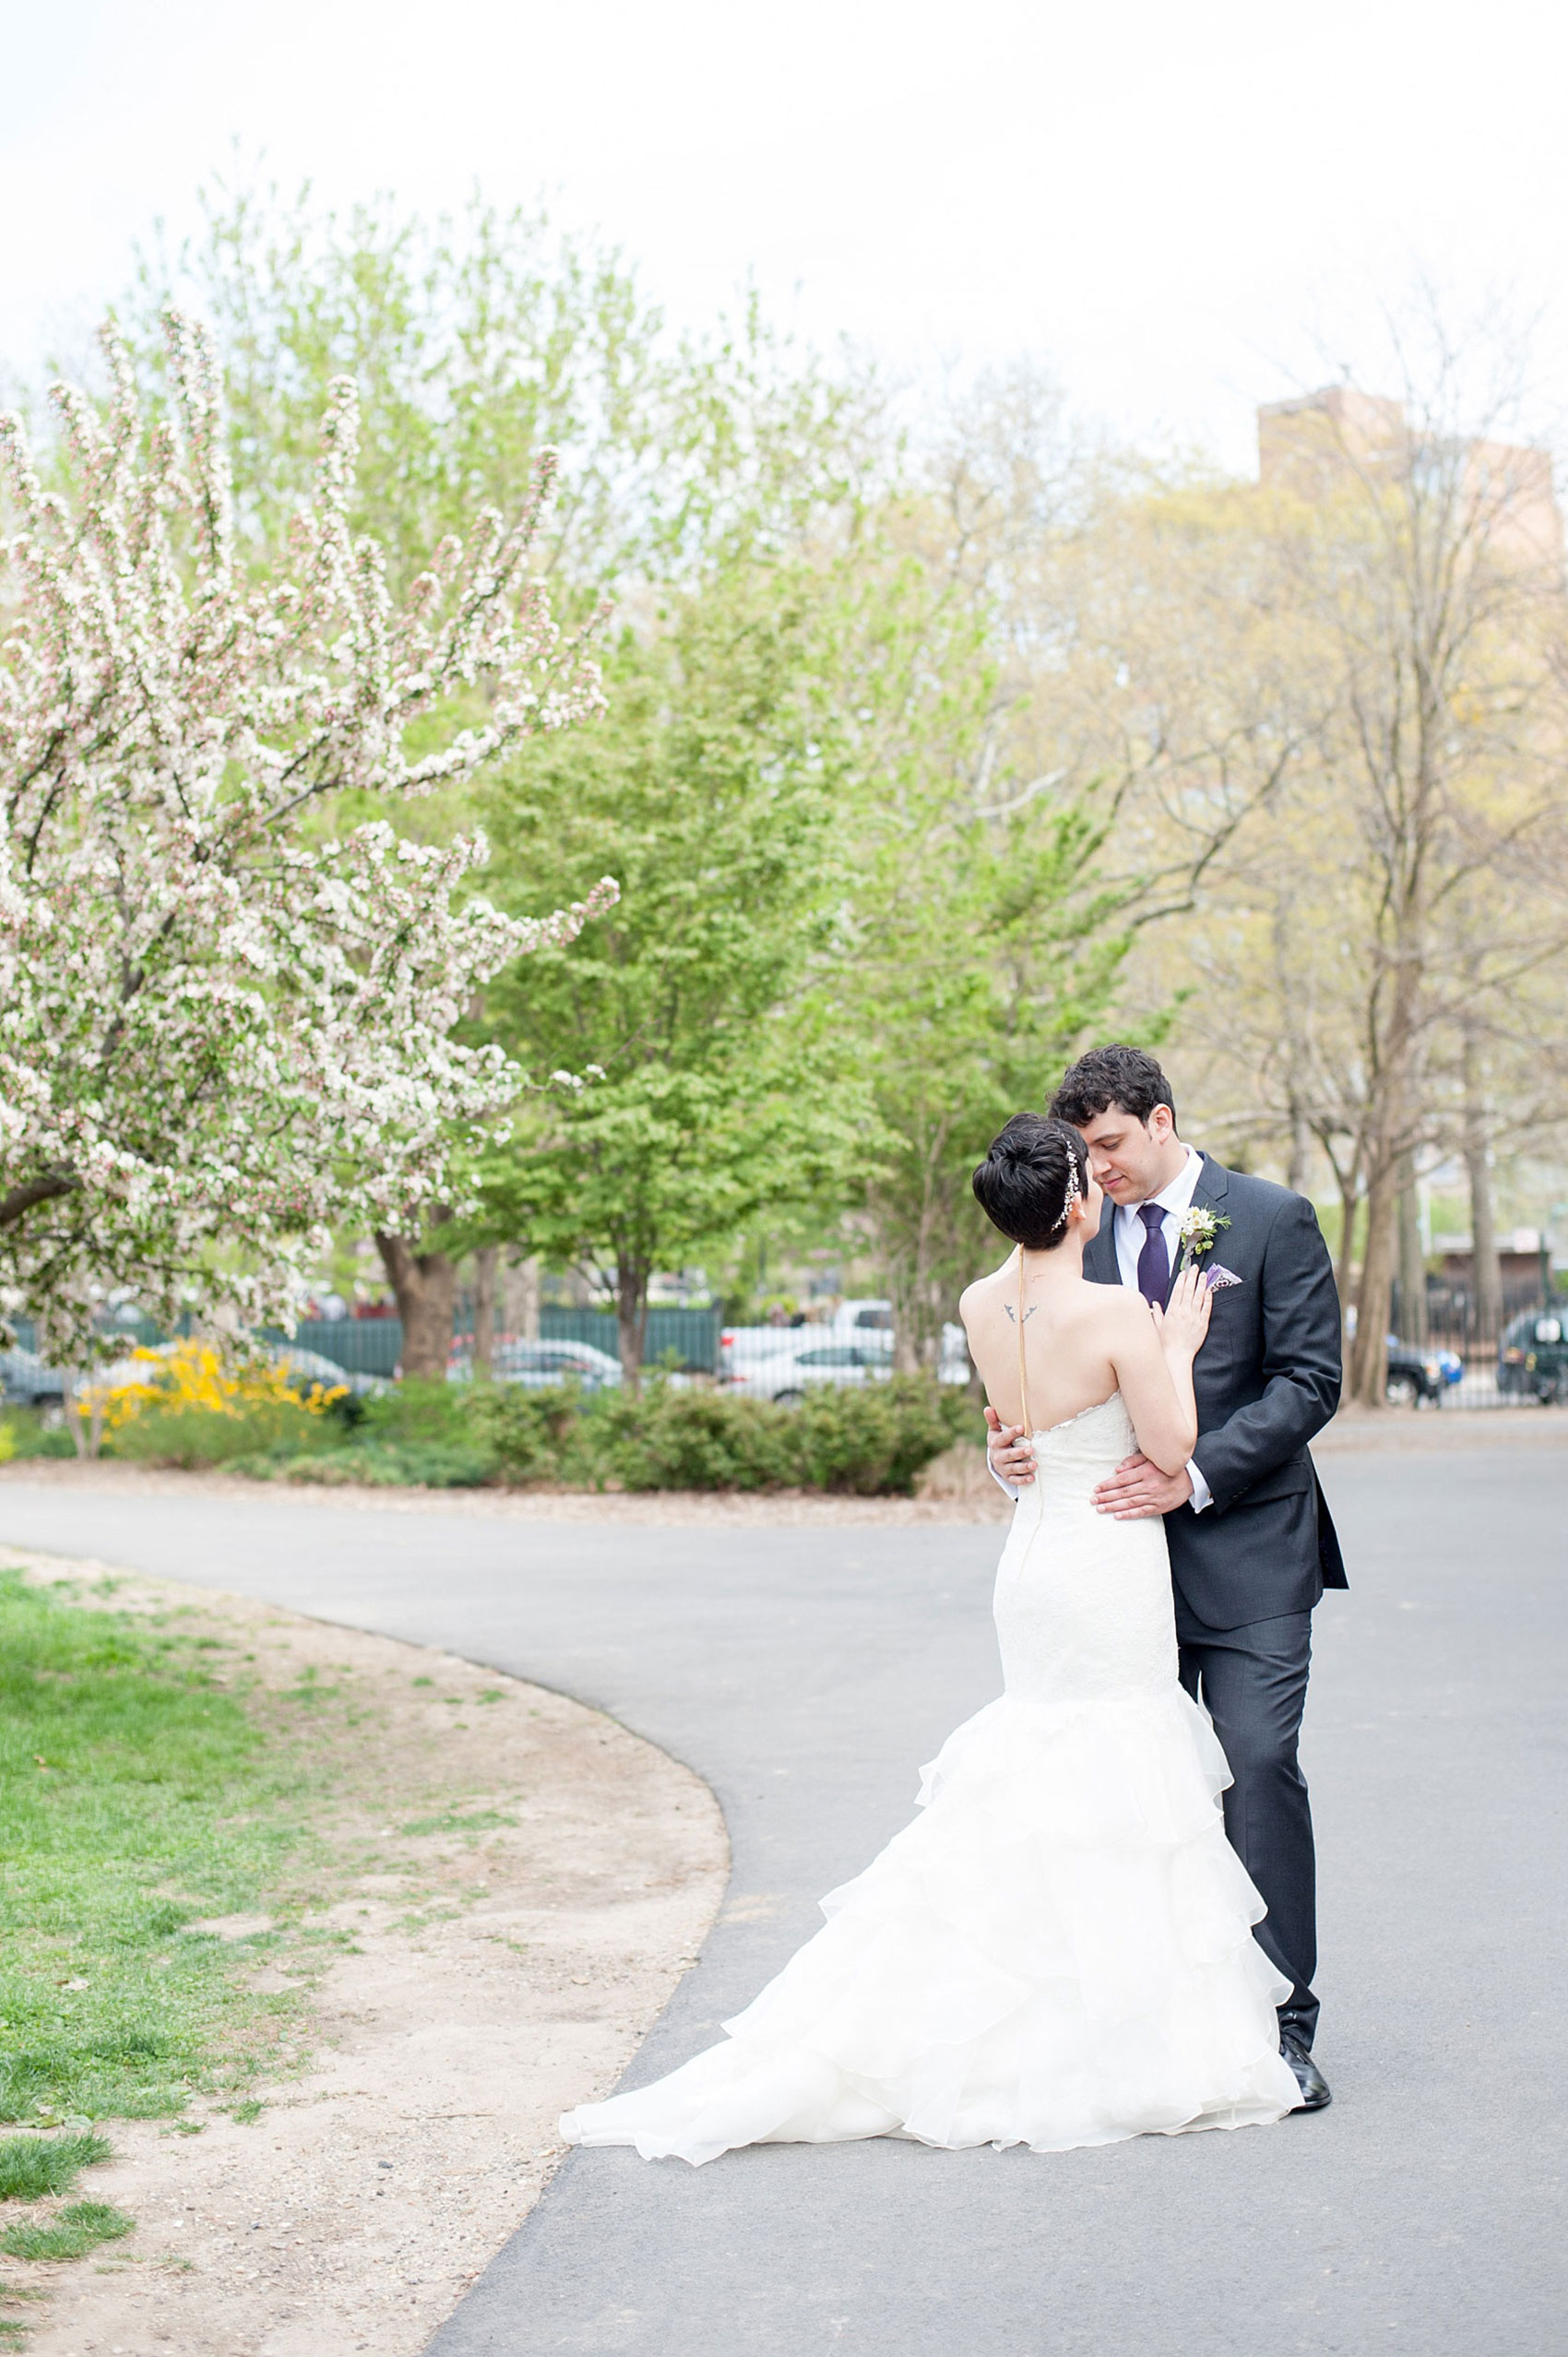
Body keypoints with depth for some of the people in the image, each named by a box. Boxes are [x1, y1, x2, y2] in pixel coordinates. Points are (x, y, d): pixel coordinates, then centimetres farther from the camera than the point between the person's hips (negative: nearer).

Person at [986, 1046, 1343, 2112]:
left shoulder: (1274, 1219, -2)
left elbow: (1309, 1380, -8)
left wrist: (1196, 1474, -18)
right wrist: (1011, 1446, -8)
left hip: (1245, 1548, -4)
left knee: (1259, 1765, -11)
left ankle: (1281, 2023, -3)